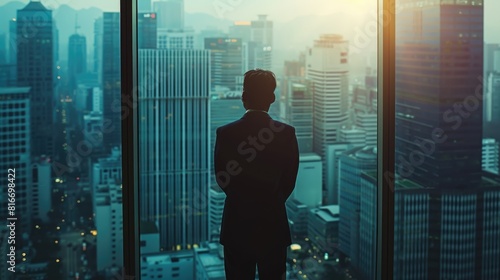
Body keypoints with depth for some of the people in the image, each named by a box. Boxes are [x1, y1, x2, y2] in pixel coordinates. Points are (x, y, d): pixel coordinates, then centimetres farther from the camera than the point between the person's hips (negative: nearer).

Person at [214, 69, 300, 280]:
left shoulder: (225, 133, -8)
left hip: (236, 224, 0)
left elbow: (222, 179, 1)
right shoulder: (286, 133, -8)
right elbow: (289, 181, 0)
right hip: (273, 224, 0)